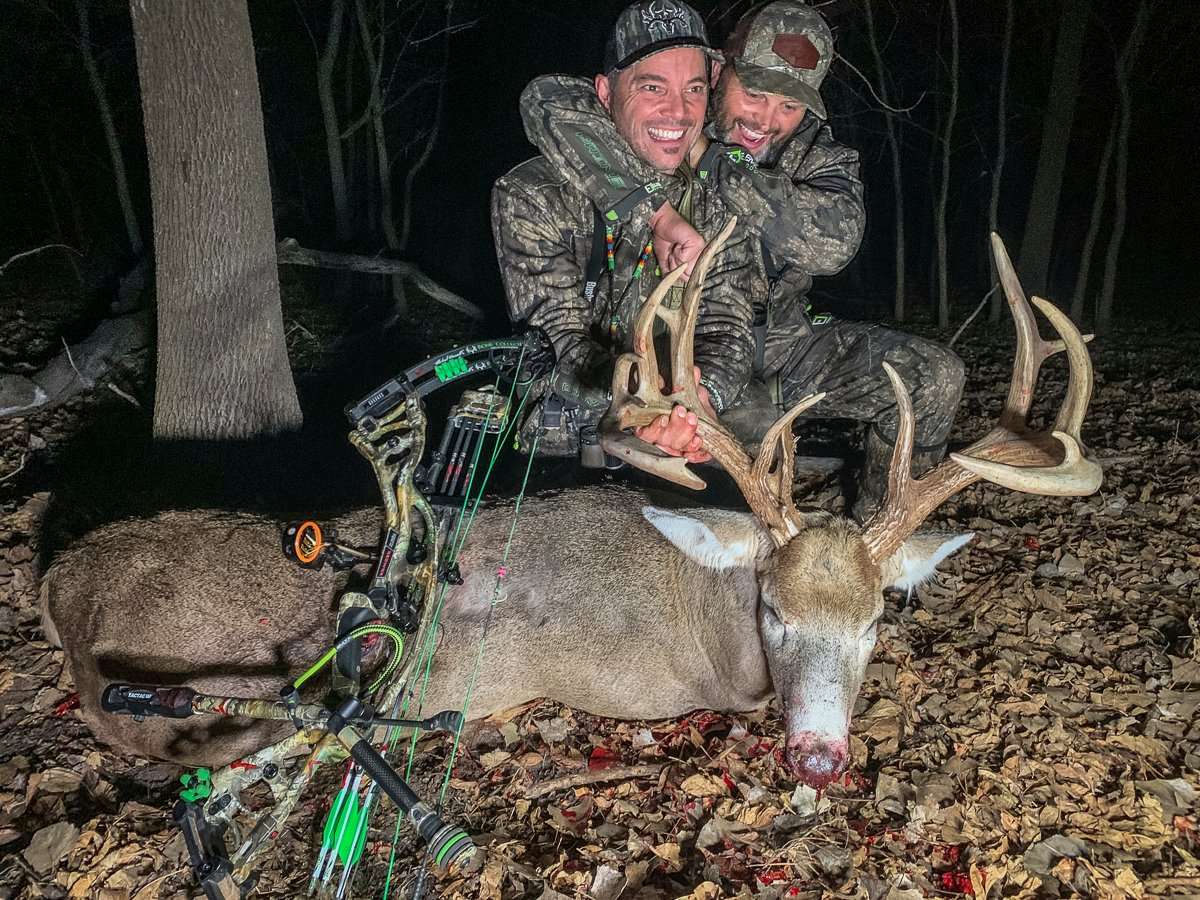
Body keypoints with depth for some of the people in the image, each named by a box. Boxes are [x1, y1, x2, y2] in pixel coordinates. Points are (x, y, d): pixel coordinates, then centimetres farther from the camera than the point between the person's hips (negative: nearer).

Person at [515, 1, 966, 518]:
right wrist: (659, 212, -40)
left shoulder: (820, 157, -4)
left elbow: (834, 241, -28)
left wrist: (706, 156, -30)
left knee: (935, 376, -8)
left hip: (785, 344, 4)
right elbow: (546, 100, -33)